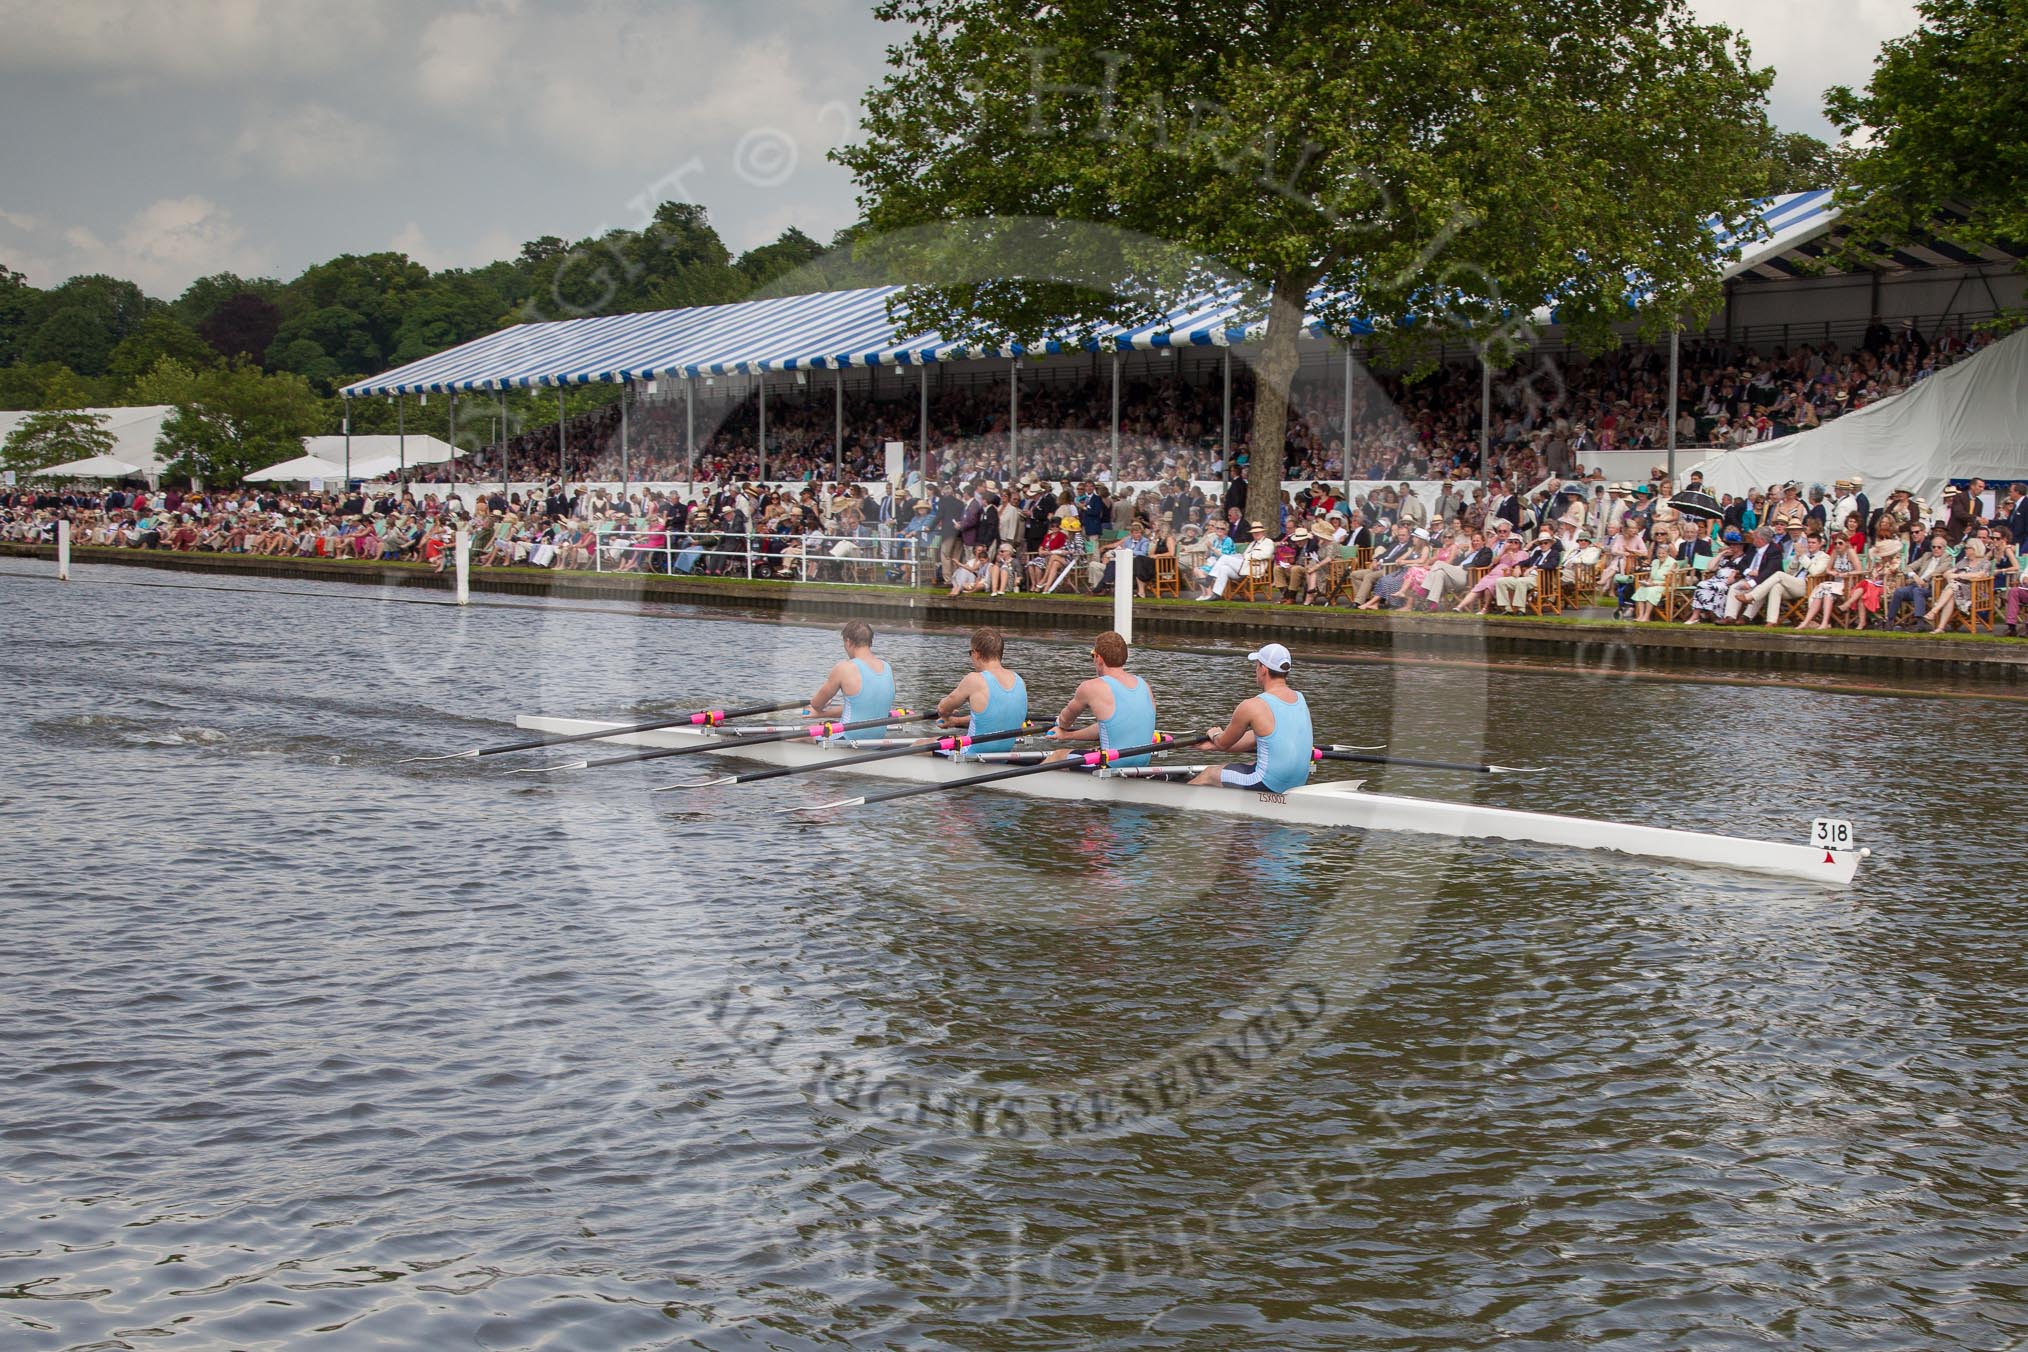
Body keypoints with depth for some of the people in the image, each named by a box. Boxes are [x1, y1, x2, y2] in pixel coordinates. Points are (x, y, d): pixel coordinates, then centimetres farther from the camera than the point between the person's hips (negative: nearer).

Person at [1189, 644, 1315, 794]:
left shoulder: (1251, 706, -17)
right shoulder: (1300, 699, 6)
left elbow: (1223, 744, 0)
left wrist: (1215, 735, 25)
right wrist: (1213, 745, 25)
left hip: (1268, 786, -7)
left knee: (1210, 774, 17)